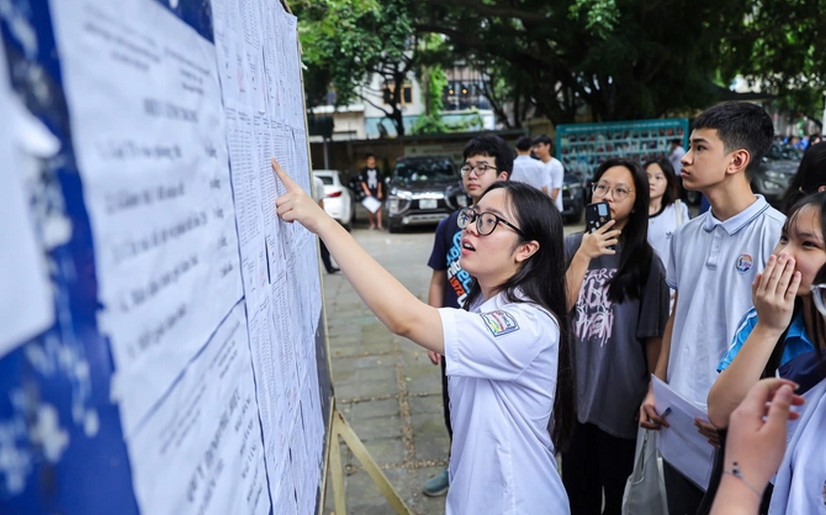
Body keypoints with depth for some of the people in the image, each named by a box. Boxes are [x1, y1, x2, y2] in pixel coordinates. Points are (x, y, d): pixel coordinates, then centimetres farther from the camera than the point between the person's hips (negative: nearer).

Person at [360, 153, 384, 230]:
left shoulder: (377, 170, 8)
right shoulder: (365, 170, 1)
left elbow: (379, 182, 11)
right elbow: (362, 181, -1)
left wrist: (379, 192, 5)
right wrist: (366, 190, -12)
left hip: (376, 192, 1)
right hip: (368, 192, -1)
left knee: (378, 208, -6)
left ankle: (379, 224, -6)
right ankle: (372, 224, 15)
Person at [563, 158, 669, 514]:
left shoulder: (645, 260, -7)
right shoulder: (572, 246, -3)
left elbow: (653, 334, -3)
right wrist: (584, 256, -19)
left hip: (621, 395, -1)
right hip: (574, 391, 2)